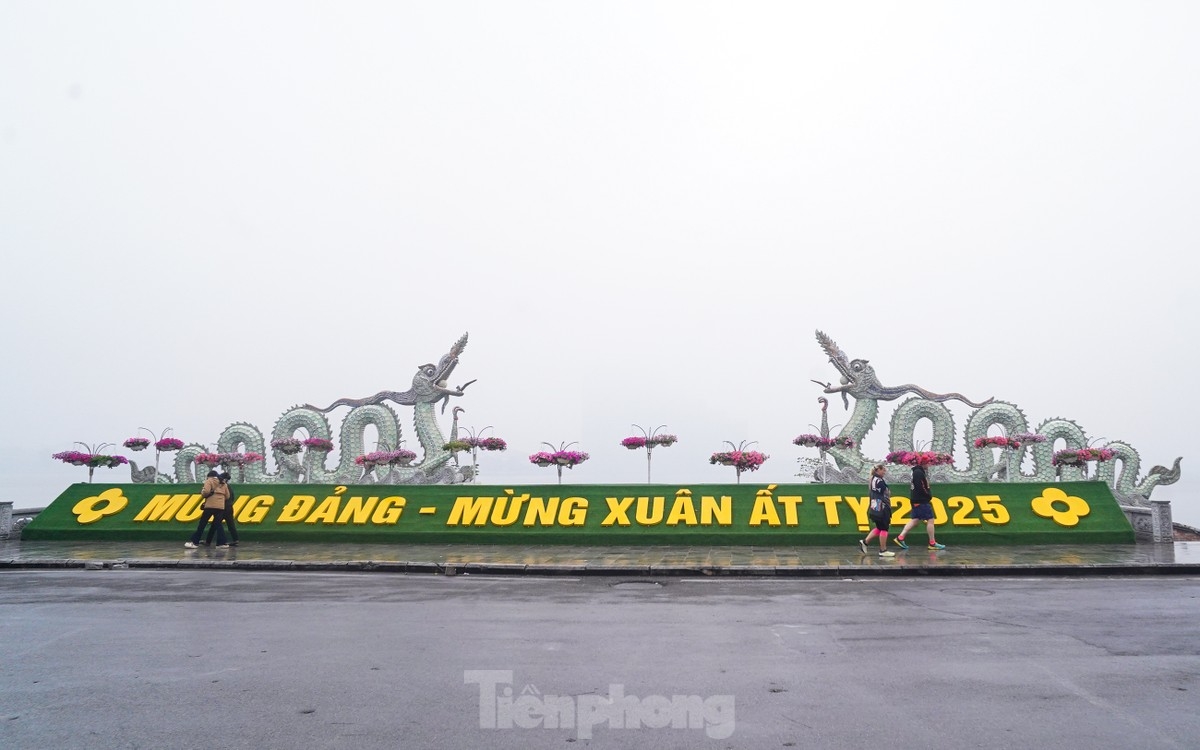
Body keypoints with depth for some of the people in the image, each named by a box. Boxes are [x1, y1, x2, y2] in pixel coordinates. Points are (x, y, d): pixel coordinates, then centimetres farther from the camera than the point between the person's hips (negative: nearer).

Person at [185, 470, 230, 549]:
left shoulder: (209, 481, 4)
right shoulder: (223, 483, 20)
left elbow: (206, 492, -12)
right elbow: (227, 496, 17)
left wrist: (202, 493, 8)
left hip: (210, 506, -5)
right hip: (220, 507, 5)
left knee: (202, 523, 1)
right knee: (218, 524, 8)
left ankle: (194, 542, 0)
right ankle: (221, 543, -2)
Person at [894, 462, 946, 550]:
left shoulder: (919, 472, 18)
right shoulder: (918, 472, -15)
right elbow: (920, 488, -22)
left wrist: (928, 496, 6)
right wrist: (929, 496, -11)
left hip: (918, 501, 10)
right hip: (921, 501, -10)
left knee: (914, 520, 10)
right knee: (930, 520, -4)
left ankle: (900, 538, 7)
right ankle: (932, 543, 2)